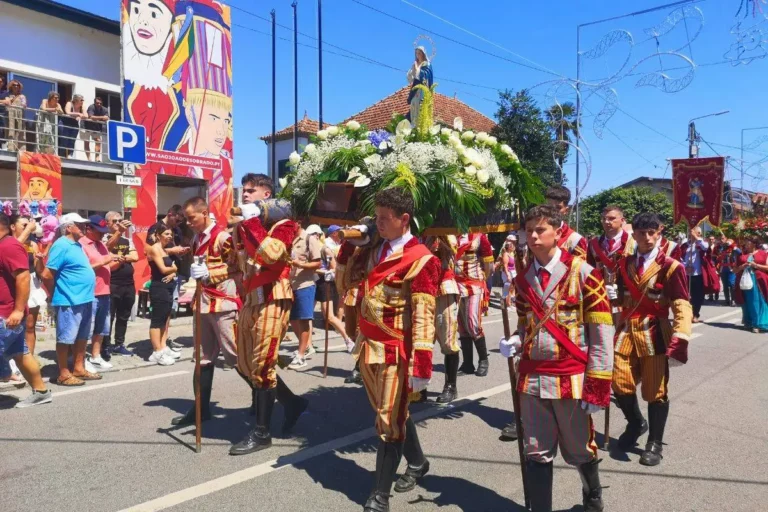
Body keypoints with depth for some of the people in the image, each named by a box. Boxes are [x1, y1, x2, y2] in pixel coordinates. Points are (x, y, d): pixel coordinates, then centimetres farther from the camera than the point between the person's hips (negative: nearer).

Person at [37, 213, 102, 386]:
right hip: (69, 301, -10)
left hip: (84, 299, 10)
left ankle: (79, 368, 26)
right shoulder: (61, 245, -15)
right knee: (66, 338, 0)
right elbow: (47, 275, -18)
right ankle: (64, 374, 9)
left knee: (82, 336, 16)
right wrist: (59, 289, -5)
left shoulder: (77, 244, 14)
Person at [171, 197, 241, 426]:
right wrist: (195, 272, 15)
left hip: (223, 303, -9)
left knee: (236, 356, -4)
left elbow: (237, 268, -14)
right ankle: (202, 407, 22)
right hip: (204, 303, 9)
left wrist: (208, 273, -21)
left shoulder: (223, 237, -13)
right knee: (204, 358, 13)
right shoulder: (197, 238, 14)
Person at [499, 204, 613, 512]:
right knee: (537, 455, 9)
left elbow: (602, 333, -8)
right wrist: (513, 343, -6)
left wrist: (597, 384, -10)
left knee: (579, 451, 16)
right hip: (532, 378, 3)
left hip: (572, 379, -3)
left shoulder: (583, 273, -8)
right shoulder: (523, 277, 6)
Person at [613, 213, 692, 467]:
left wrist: (679, 340, -22)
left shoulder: (671, 267, -6)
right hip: (626, 330, 4)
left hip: (655, 333, -3)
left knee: (655, 390, 6)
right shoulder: (624, 264, 8)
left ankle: (654, 443, 22)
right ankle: (636, 423, 34)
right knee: (621, 384, 5)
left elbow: (682, 307, -11)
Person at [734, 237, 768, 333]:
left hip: (758, 282, -3)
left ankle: (758, 324, -6)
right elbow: (736, 270, 13)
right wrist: (742, 266, -7)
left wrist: (756, 265, -14)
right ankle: (749, 322, 18)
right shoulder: (742, 255, 12)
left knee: (757, 303, -7)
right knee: (747, 303, 7)